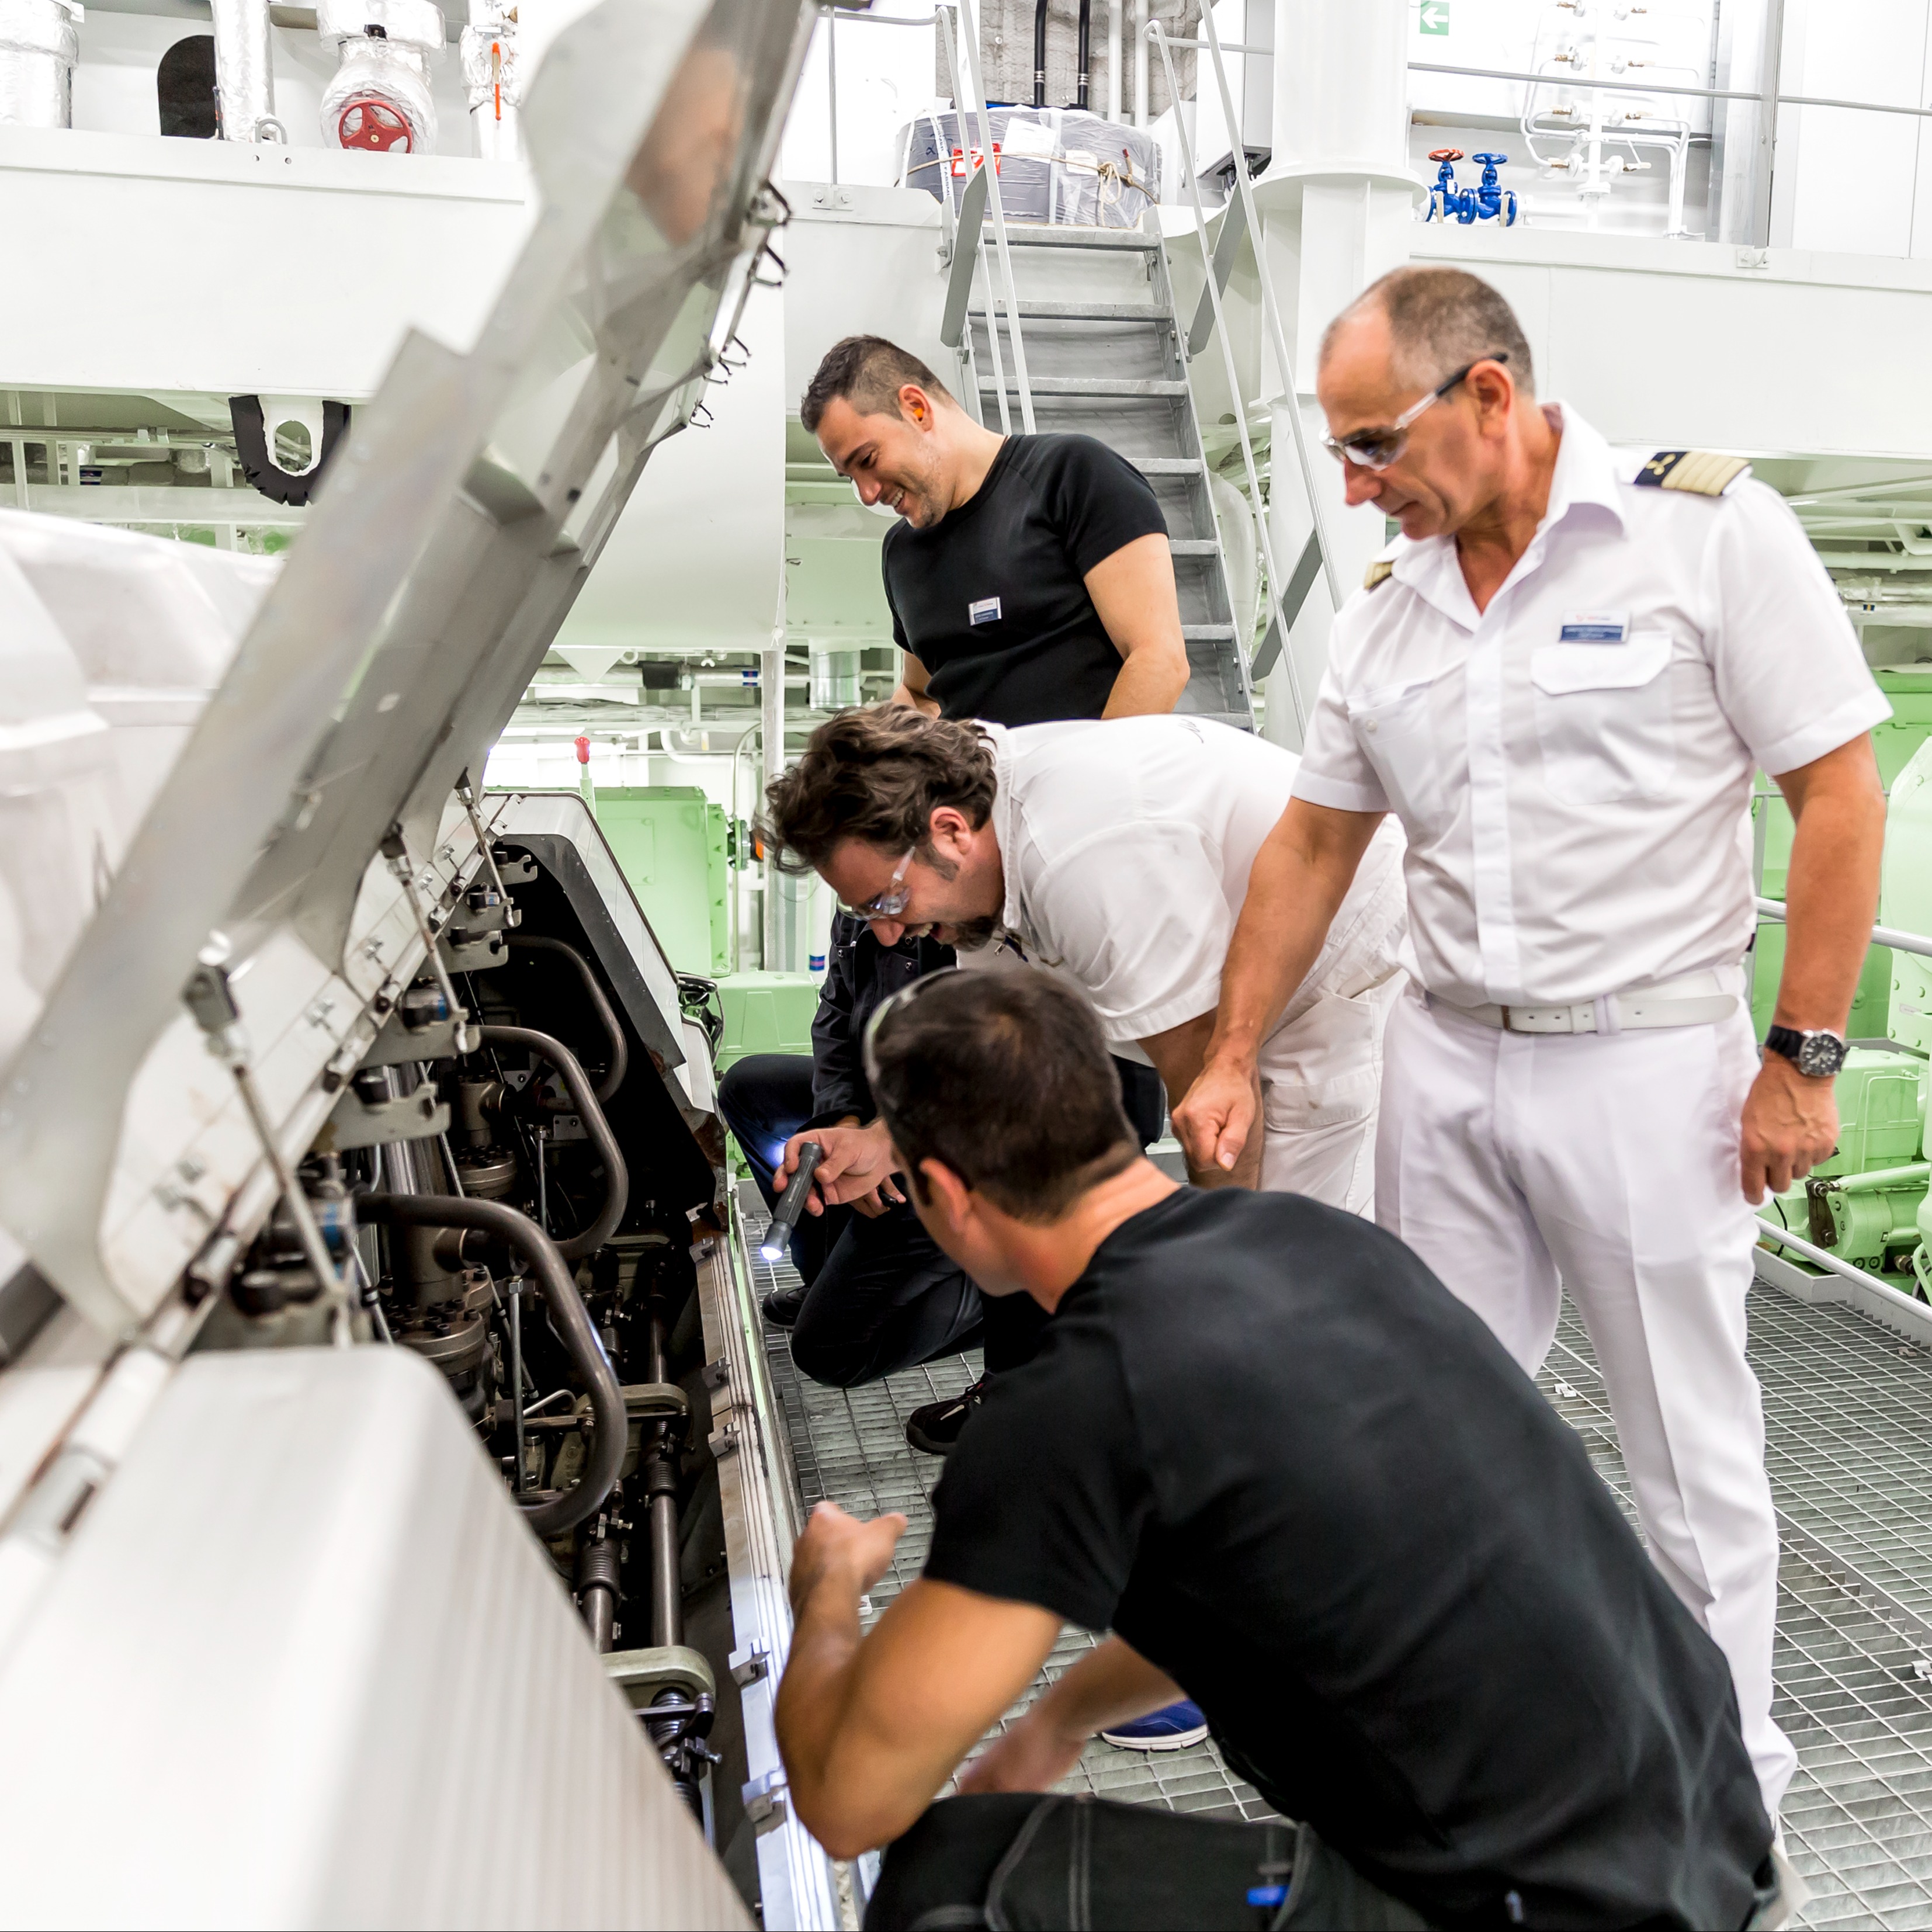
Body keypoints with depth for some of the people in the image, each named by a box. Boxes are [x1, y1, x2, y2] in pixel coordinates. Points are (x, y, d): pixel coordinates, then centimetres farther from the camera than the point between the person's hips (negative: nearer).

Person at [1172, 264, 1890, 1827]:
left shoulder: (1710, 528, -8)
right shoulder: (1385, 612, 7)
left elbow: (1841, 792, -8)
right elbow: (1313, 844, 12)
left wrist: (1804, 1058, -10)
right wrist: (1233, 1063, 9)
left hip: (1648, 1062, -5)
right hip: (1445, 1058, 5)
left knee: (1692, 1448, 9)